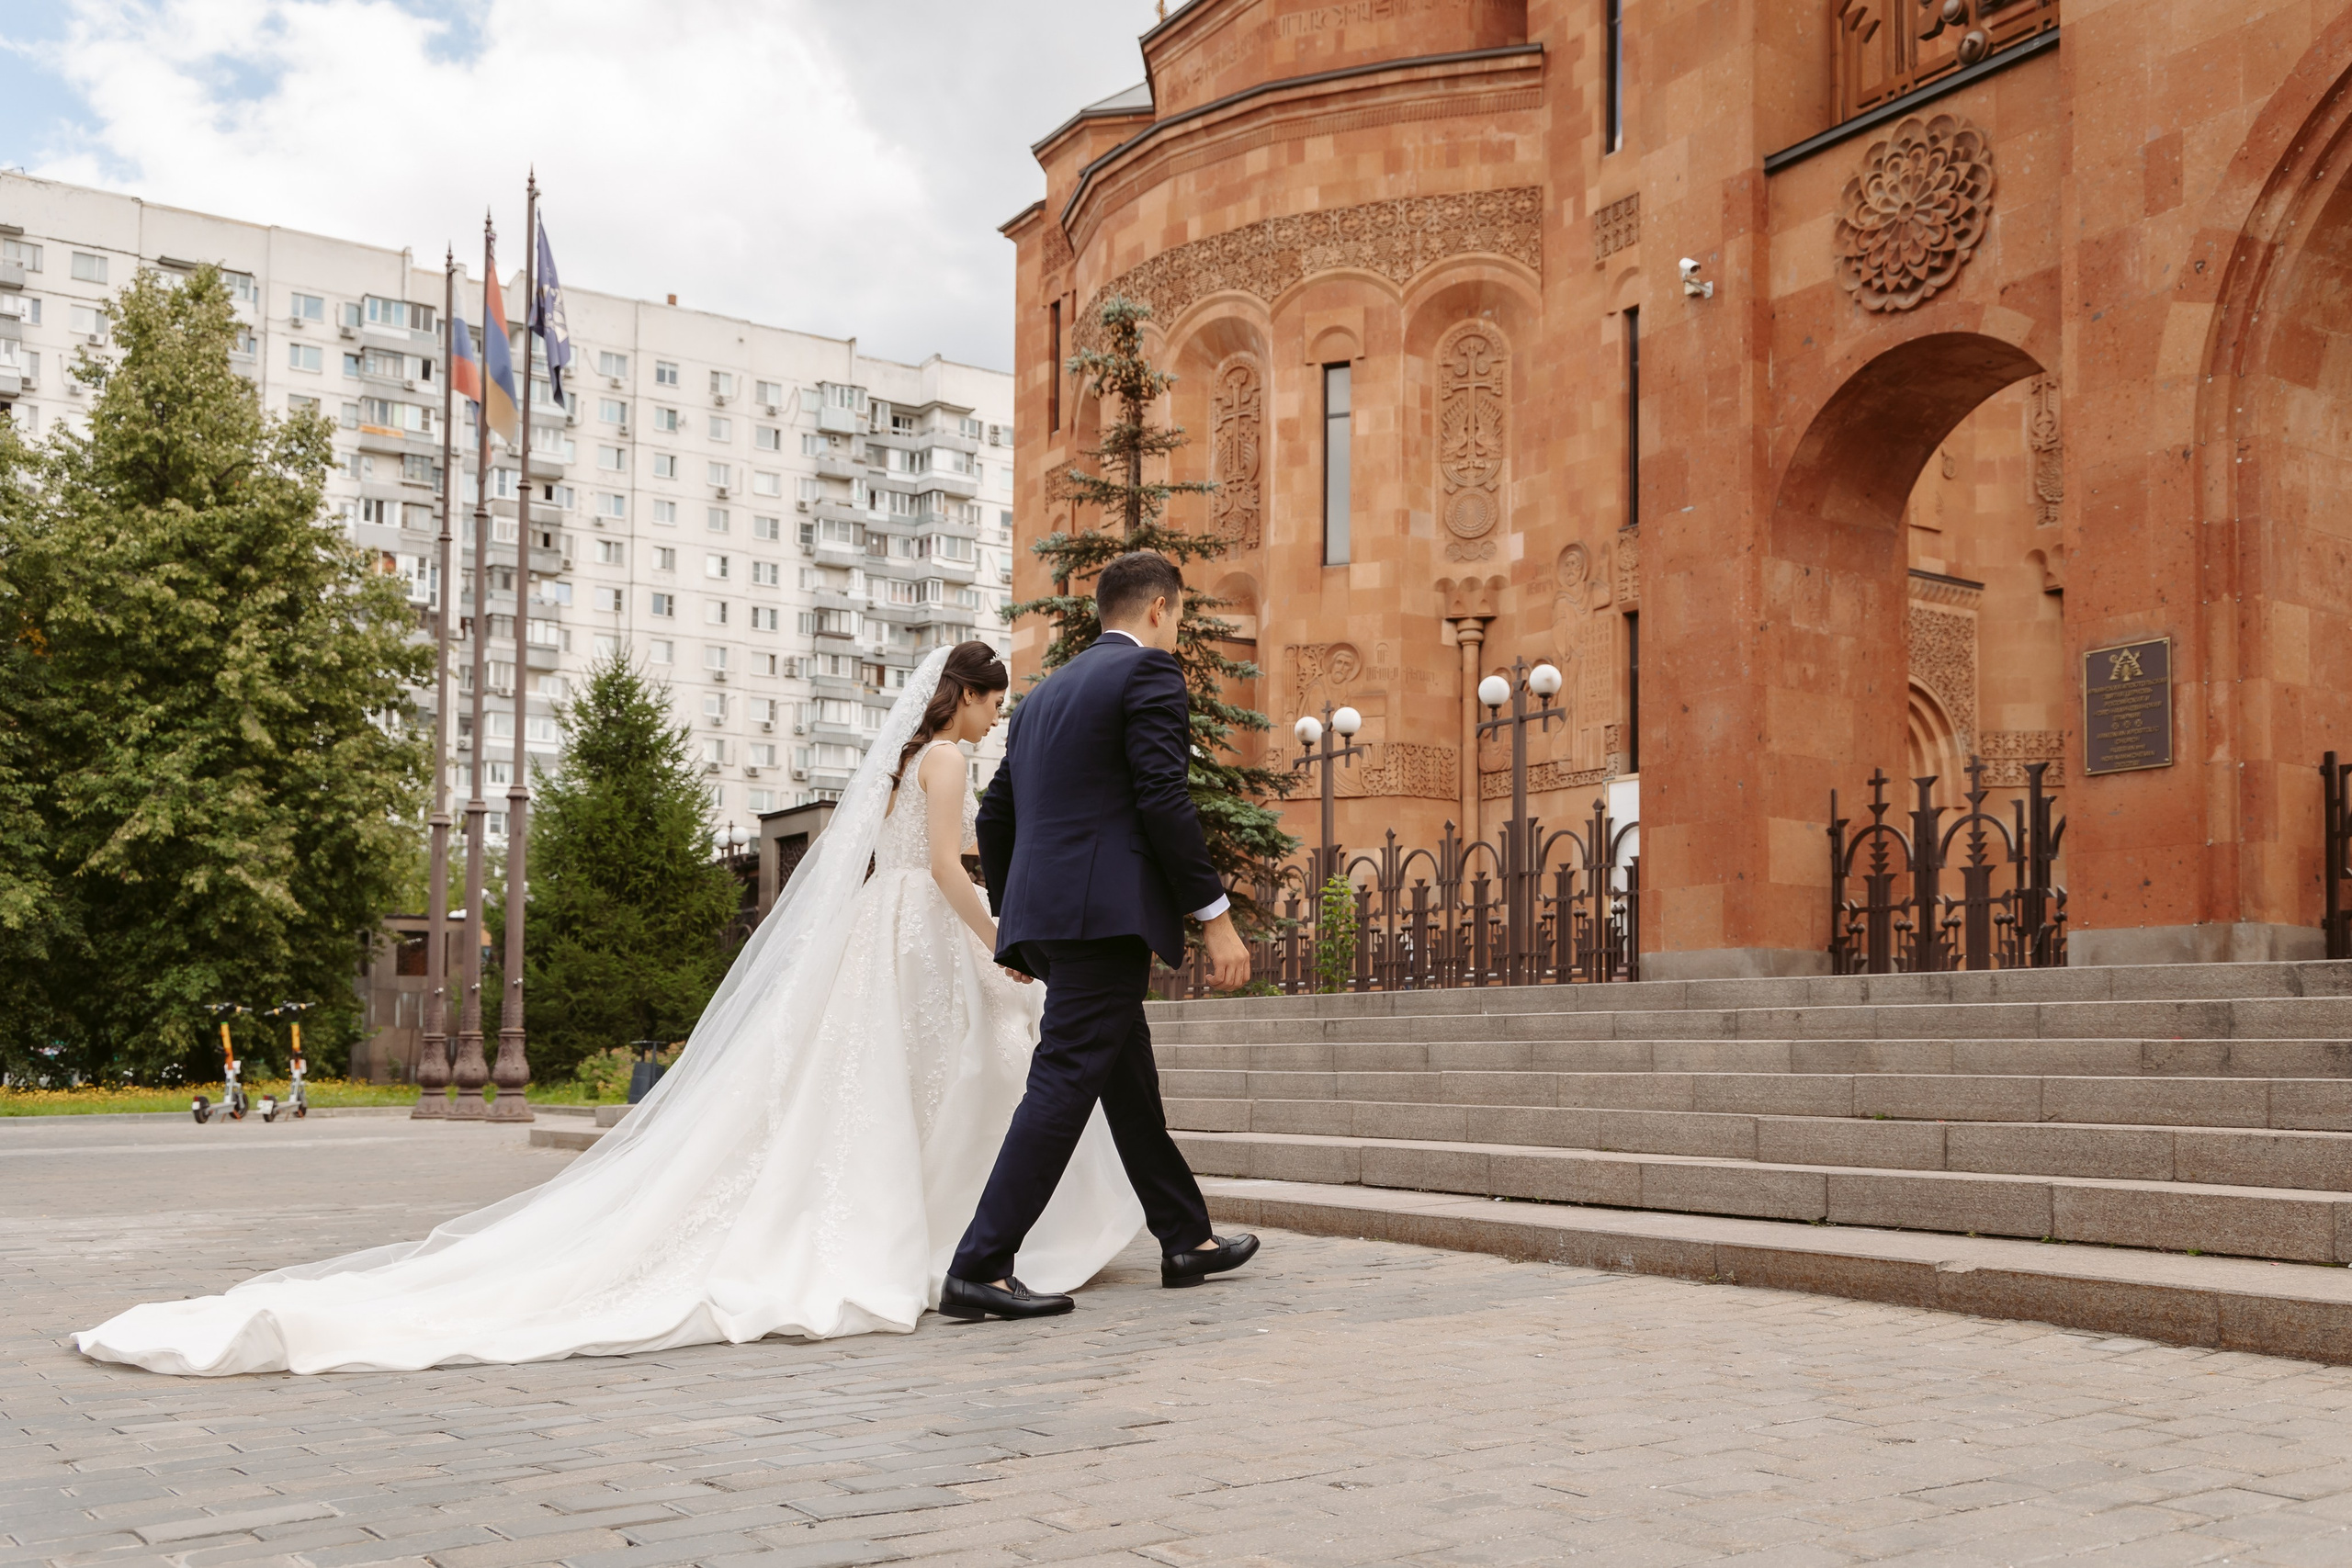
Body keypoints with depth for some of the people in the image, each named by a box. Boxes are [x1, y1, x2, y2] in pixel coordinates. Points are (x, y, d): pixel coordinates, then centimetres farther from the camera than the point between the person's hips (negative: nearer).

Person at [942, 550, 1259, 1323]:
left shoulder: (1044, 694, 22)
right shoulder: (1149, 670, -3)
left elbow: (995, 816, 22)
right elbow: (1163, 799, -13)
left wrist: (1010, 917, 30)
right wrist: (1215, 915, -10)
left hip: (1042, 915, 9)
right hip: (1107, 911, -9)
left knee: (1129, 1078, 16)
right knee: (1066, 1081, -9)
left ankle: (1187, 1240, 27)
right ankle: (979, 1270, -11)